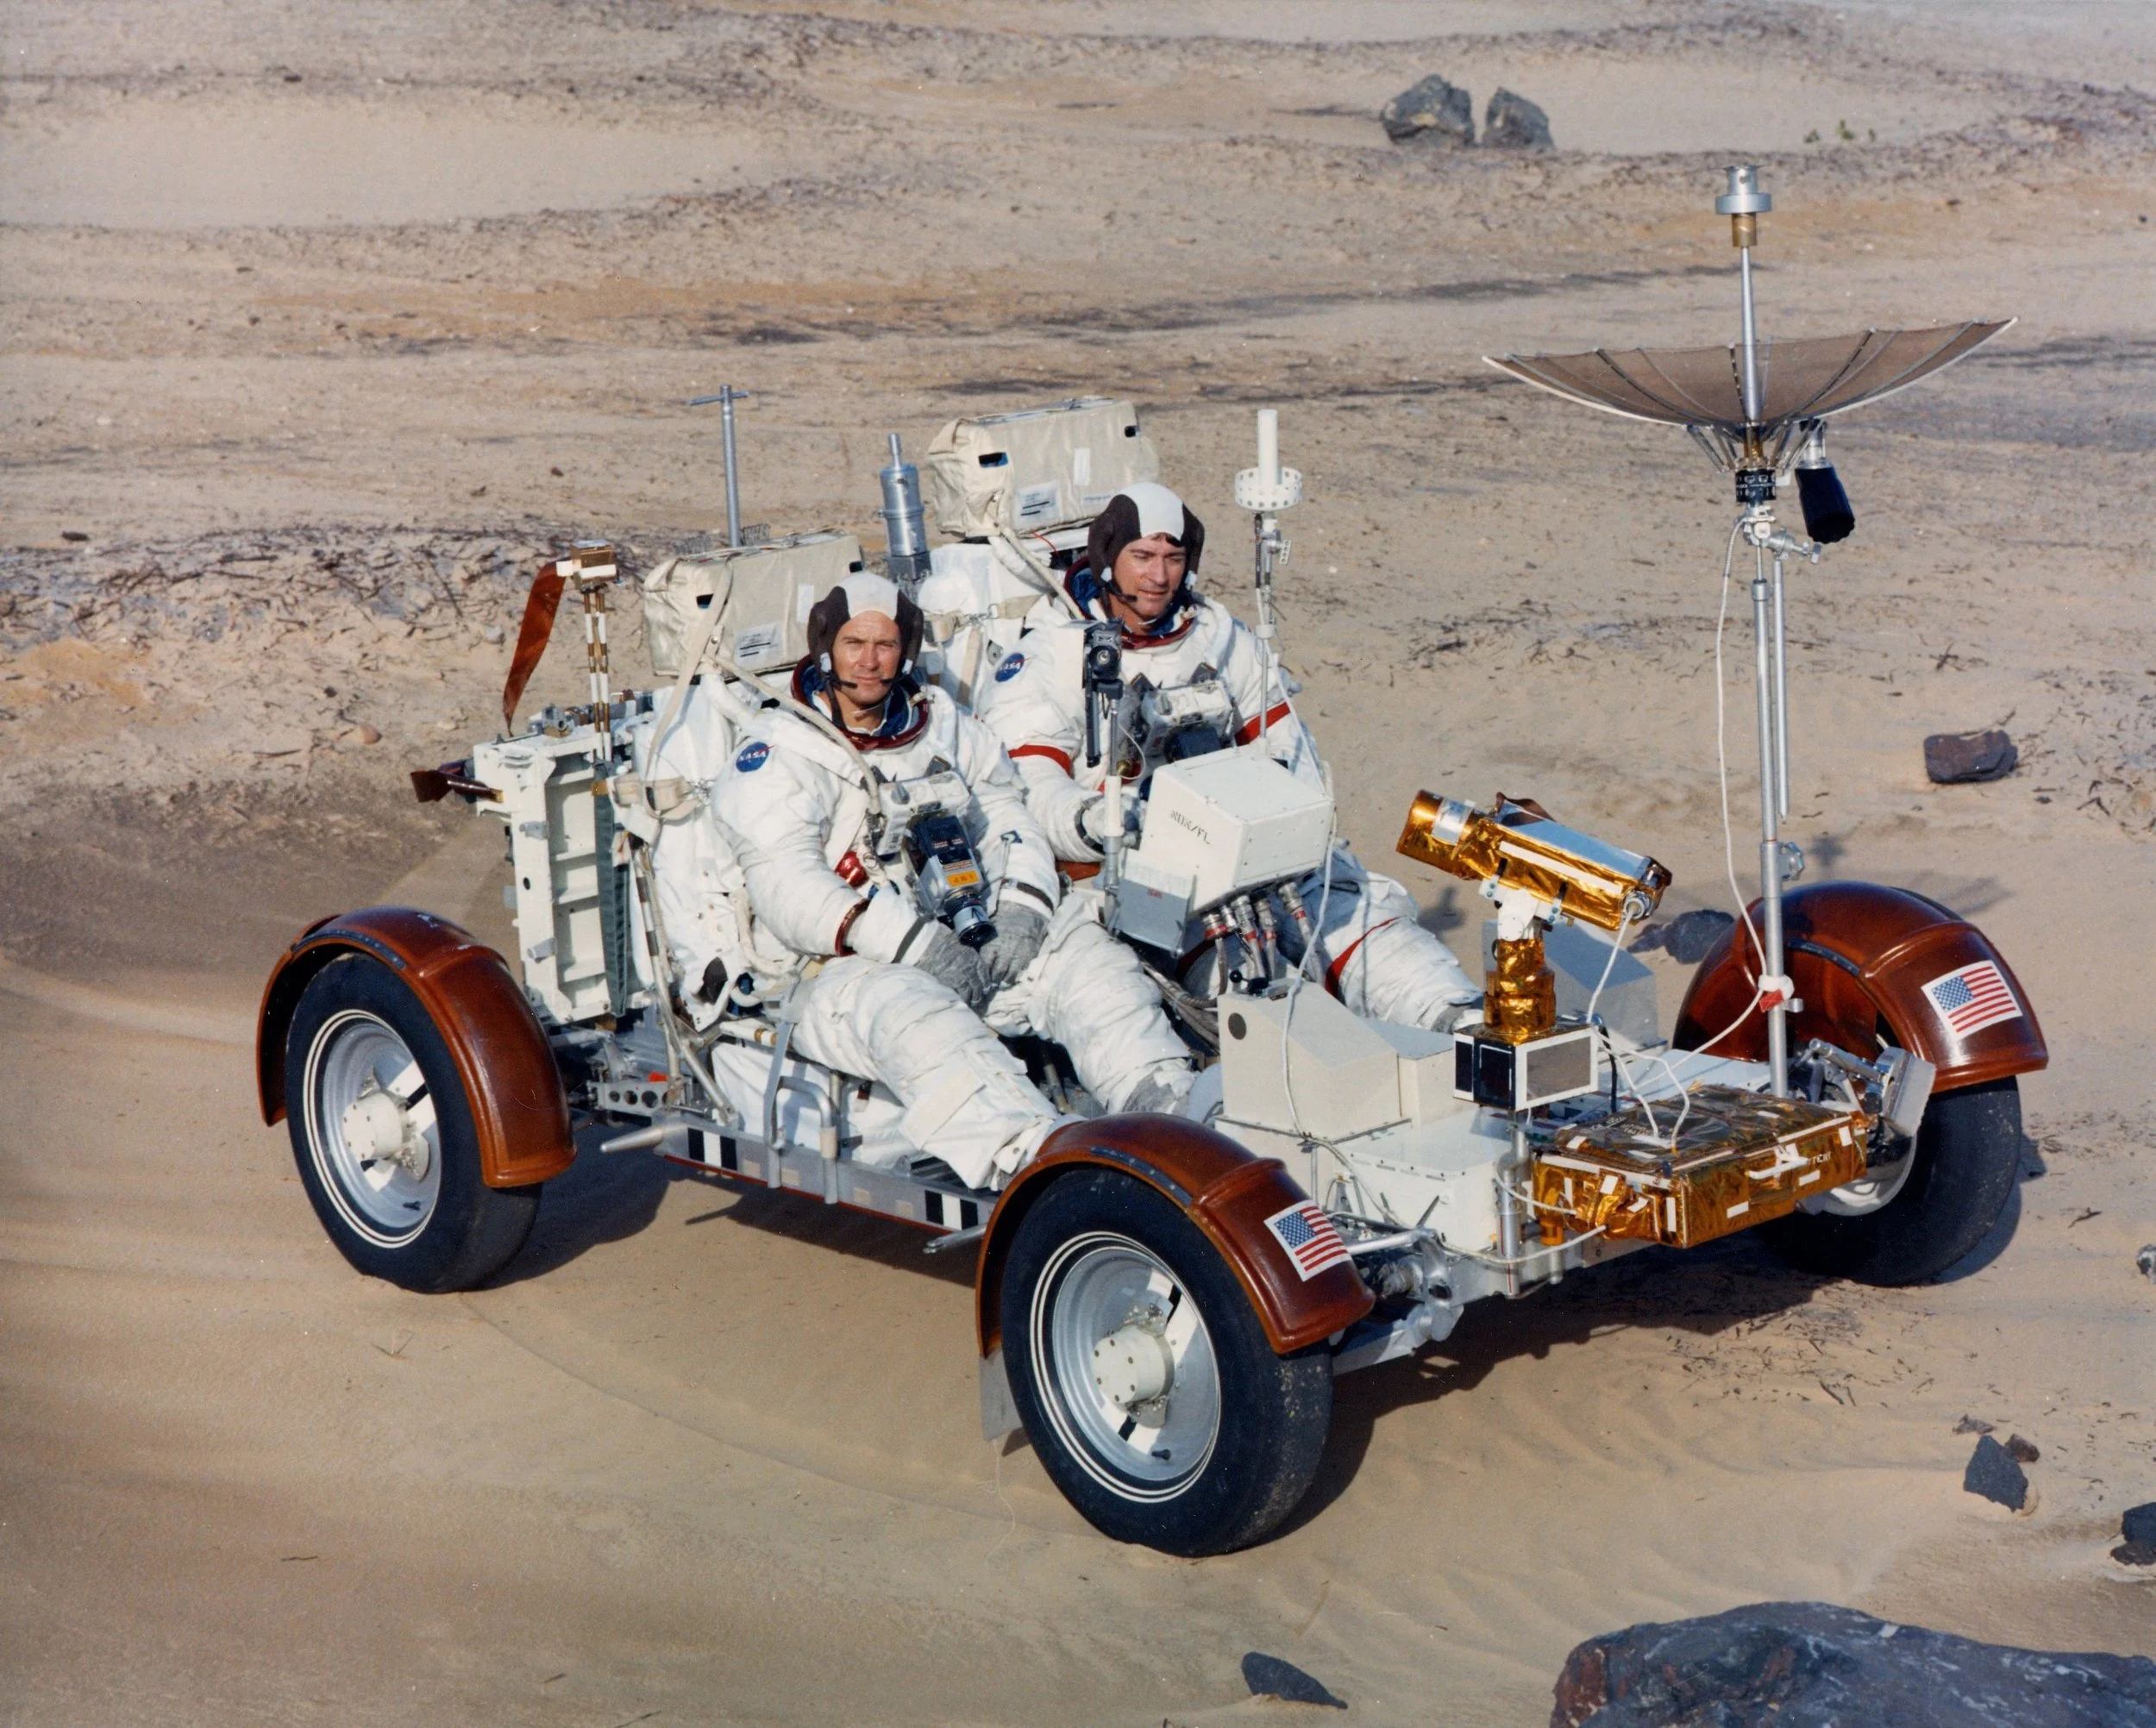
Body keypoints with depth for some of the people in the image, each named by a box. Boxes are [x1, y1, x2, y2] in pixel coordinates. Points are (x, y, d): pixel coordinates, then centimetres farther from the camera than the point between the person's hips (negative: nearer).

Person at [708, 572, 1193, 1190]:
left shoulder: (942, 725, 21)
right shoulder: (778, 757, 1)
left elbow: (1007, 813, 16)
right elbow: (788, 889, -13)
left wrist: (1022, 911, -7)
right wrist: (911, 941, -23)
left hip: (967, 944, 6)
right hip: (842, 969, -6)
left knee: (1083, 950, -17)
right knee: (909, 1013, -38)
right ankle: (1041, 1165, -59)